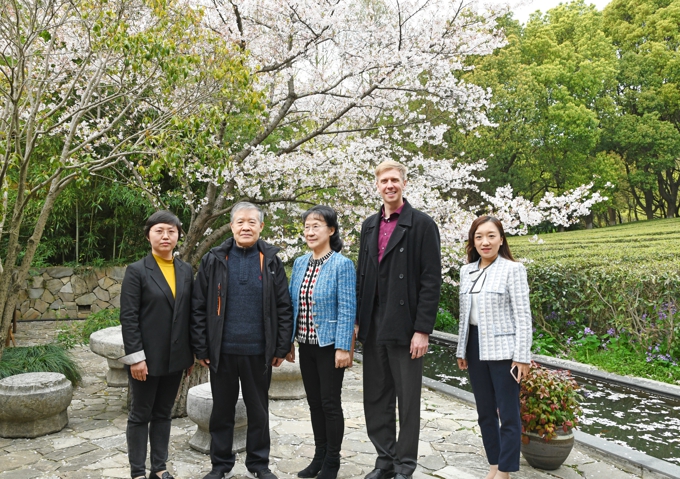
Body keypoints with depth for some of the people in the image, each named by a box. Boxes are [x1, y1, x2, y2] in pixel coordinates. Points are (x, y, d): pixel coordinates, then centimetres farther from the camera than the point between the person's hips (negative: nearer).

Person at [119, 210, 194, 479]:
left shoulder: (186, 271, 6)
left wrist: (192, 353, 7)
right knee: (140, 415, 9)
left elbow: (189, 313, 7)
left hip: (175, 357, 4)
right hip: (147, 357, -4)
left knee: (163, 414, 15)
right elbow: (128, 317, -11)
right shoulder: (137, 271, -7)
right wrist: (135, 356, -15)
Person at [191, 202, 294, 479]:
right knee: (222, 410, 13)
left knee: (259, 410, 12)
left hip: (258, 351, 0)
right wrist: (201, 348, -3)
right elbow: (199, 308, 0)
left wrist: (281, 348, -4)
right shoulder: (214, 260, 1)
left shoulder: (271, 261, 1)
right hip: (222, 350, 0)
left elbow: (284, 308, 0)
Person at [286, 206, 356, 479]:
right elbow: (291, 304, 11)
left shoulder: (342, 265, -12)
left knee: (330, 403, 4)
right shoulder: (299, 264, 6)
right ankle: (319, 455, 29)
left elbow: (347, 309, -14)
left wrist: (343, 348, -17)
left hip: (330, 345, -6)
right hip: (306, 345, 6)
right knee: (314, 402, 15)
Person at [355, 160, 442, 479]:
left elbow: (431, 281, -10)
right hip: (373, 327, 6)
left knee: (407, 399, 7)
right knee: (376, 397, 13)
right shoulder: (369, 225, 13)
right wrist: (357, 320, 8)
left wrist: (422, 330, -15)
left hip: (404, 327, -6)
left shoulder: (422, 224, -6)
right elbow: (362, 275, 14)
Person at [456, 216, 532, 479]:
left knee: (508, 414, 3)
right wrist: (462, 350, 13)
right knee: (484, 412, 14)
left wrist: (522, 357, -14)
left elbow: (523, 316, -10)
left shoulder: (513, 269, -8)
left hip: (503, 349, -6)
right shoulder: (466, 271, 8)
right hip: (476, 348, 6)